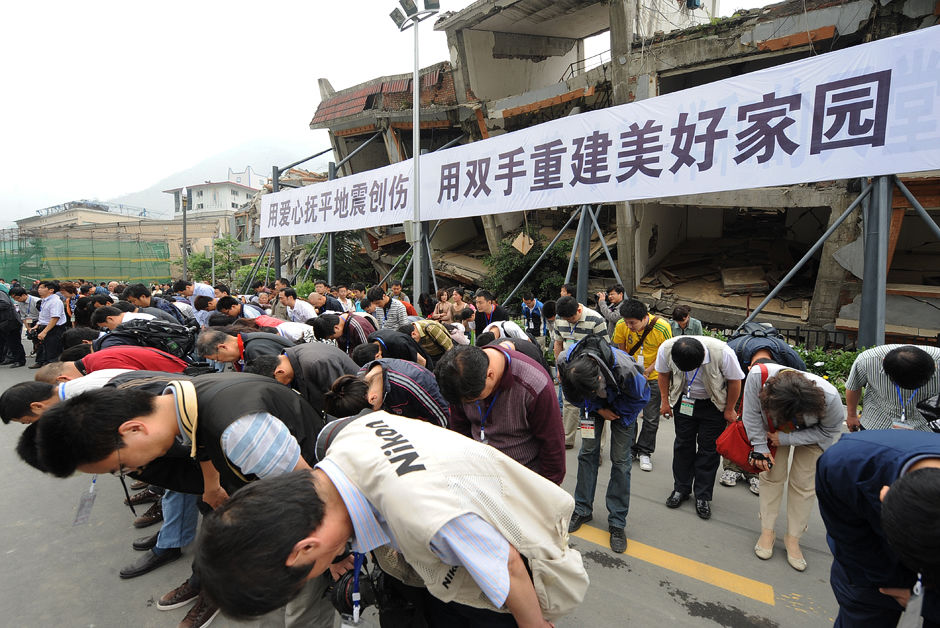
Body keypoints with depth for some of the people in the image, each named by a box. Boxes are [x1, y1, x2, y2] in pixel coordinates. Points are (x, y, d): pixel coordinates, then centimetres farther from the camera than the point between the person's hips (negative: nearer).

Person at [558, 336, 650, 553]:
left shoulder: (624, 368, -42)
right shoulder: (566, 363, -33)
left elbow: (641, 395, -17)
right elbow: (573, 396, -8)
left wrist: (618, 415, -12)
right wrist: (598, 409, -13)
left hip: (622, 405, -2)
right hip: (594, 406, 3)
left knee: (620, 460, -4)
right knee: (588, 452, 2)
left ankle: (617, 523, 8)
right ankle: (583, 510, 18)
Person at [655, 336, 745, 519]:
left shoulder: (722, 352, -34)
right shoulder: (666, 349, -28)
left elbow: (735, 381, -14)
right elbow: (663, 374, -5)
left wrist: (729, 410, -4)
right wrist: (665, 401, 0)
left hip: (713, 404, -2)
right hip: (683, 400, 2)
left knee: (708, 448, 1)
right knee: (683, 444, 7)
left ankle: (703, 496, 14)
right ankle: (681, 489, 23)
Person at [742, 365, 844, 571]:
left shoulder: (830, 397, -42)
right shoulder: (758, 376, -44)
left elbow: (829, 430, -18)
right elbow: (752, 413, -23)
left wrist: (786, 439, -23)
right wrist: (760, 448, -18)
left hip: (811, 432, -1)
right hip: (774, 428, 1)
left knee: (803, 484, 1)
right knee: (772, 475, 1)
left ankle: (793, 539, 17)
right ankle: (767, 532, 17)